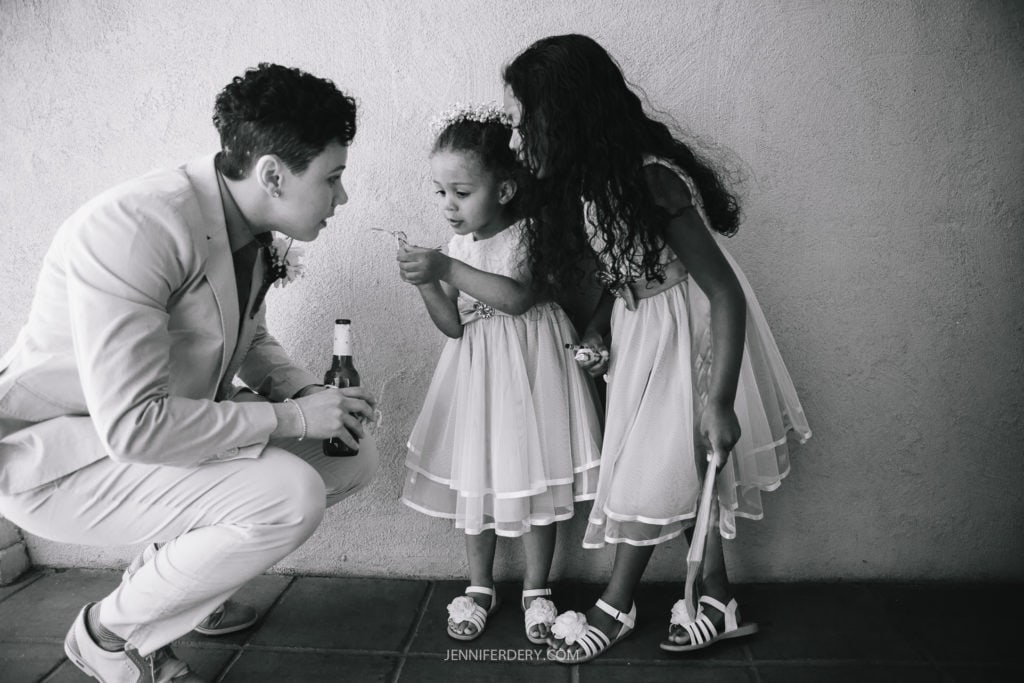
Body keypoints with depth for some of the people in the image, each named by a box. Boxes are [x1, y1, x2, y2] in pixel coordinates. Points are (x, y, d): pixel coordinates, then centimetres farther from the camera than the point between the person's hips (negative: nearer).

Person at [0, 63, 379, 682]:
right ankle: (111, 632, -2)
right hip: (61, 452, -9)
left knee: (353, 455, 2)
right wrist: (290, 417, -27)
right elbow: (131, 425, -33)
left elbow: (251, 341, 15)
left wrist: (309, 395, -5)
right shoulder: (132, 231, -29)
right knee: (290, 496, -28)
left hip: (178, 419, 9)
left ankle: (171, 574, 17)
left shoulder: (253, 231, -2)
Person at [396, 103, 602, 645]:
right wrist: (426, 285, -15)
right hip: (476, 374, 5)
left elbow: (517, 297, -29)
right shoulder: (458, 244, 4)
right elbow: (453, 326, 2)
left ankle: (537, 589, 23)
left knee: (532, 471, 4)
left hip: (528, 372, -5)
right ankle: (479, 586, 28)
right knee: (475, 475, 11)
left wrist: (447, 269, -31)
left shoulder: (530, 234, -12)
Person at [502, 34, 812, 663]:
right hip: (640, 329, 8)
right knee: (679, 467, 13)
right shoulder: (589, 181, -5)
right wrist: (596, 330, -6)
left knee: (655, 471, 4)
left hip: (690, 334, -7)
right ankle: (717, 601, 28)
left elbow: (727, 294, -28)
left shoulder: (650, 182, -30)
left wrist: (720, 400, -27)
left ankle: (618, 608, 22)